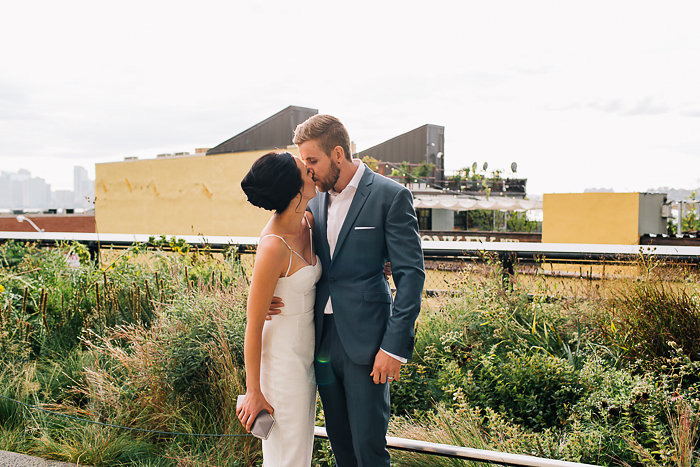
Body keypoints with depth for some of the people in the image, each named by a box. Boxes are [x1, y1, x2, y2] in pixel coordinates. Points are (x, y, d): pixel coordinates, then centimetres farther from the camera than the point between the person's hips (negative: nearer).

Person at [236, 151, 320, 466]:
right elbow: (253, 325, -20)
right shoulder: (273, 247, -27)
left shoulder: (308, 222, -4)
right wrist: (253, 392, -14)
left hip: (307, 351, 8)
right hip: (282, 356, -8)